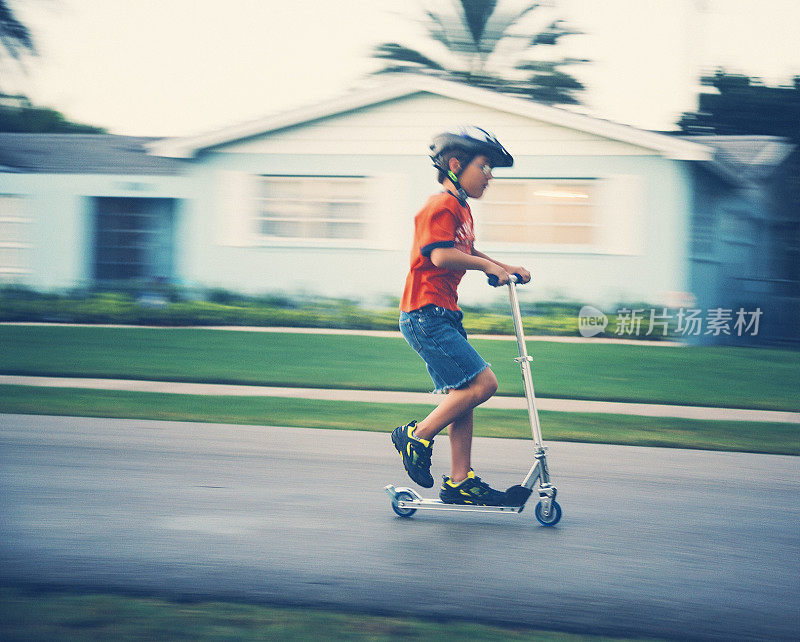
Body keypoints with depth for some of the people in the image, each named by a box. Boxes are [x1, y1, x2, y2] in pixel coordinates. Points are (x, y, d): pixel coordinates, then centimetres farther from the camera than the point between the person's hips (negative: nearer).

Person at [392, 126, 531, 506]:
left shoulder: (461, 210, 20)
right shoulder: (442, 207, -13)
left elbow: (466, 253, 33)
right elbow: (441, 255, -26)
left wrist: (505, 269, 21)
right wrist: (488, 265, -18)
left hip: (444, 316, 11)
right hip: (426, 314, -11)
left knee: (462, 395, 9)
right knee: (482, 383, -15)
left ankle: (460, 481, 11)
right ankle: (416, 436, -4)